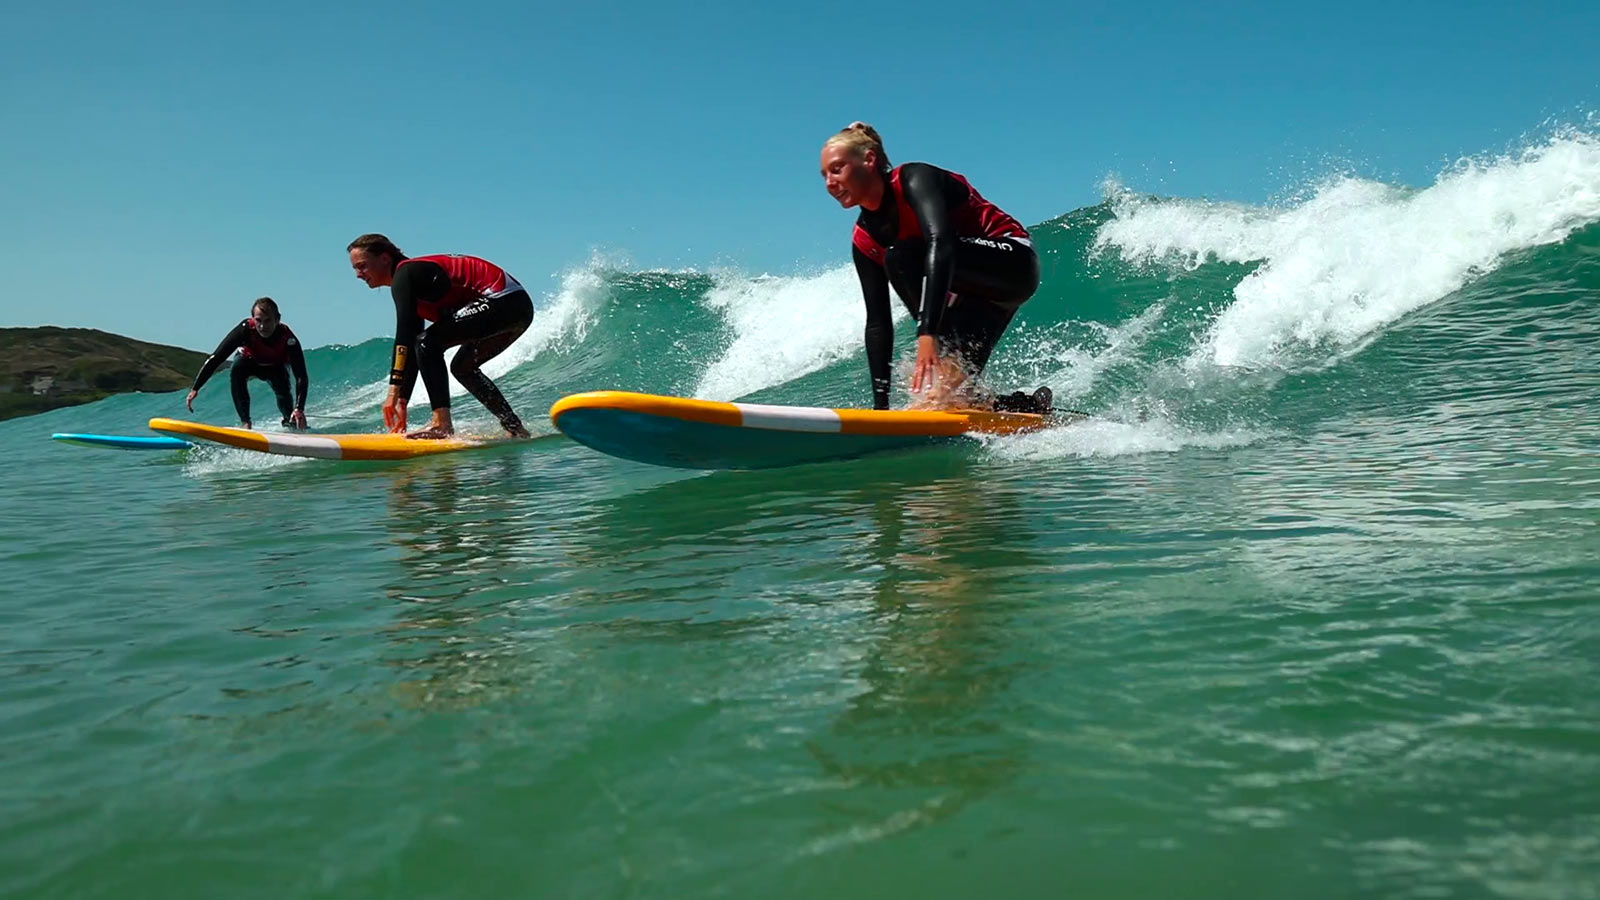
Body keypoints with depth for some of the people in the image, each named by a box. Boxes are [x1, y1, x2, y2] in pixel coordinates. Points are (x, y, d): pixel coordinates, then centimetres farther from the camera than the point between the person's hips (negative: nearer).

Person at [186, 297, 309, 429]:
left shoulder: (287, 338, -36)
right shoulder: (245, 329, -35)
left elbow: (301, 376, -41)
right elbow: (216, 358, -35)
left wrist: (299, 409, -55)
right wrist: (195, 388, -43)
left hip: (276, 368, -1)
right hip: (250, 362, 1)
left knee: (283, 392, -29)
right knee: (238, 367, -32)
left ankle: (290, 422, 7)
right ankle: (245, 422, -22)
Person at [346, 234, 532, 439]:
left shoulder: (404, 273, -7)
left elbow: (404, 334, -19)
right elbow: (413, 348, 24)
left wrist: (394, 390, -23)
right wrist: (403, 401, 22)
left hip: (500, 300, -11)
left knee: (429, 342, -16)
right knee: (462, 367, 23)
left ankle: (442, 423, -22)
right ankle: (516, 430, 21)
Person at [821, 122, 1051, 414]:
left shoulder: (914, 179, -18)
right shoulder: (865, 242, 3)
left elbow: (939, 242, -36)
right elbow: (877, 323, 2)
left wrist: (927, 333, -47)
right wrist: (880, 401, -4)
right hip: (973, 296, 8)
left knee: (901, 255, -29)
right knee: (957, 391, -8)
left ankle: (948, 372, -31)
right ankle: (1032, 405, 15)